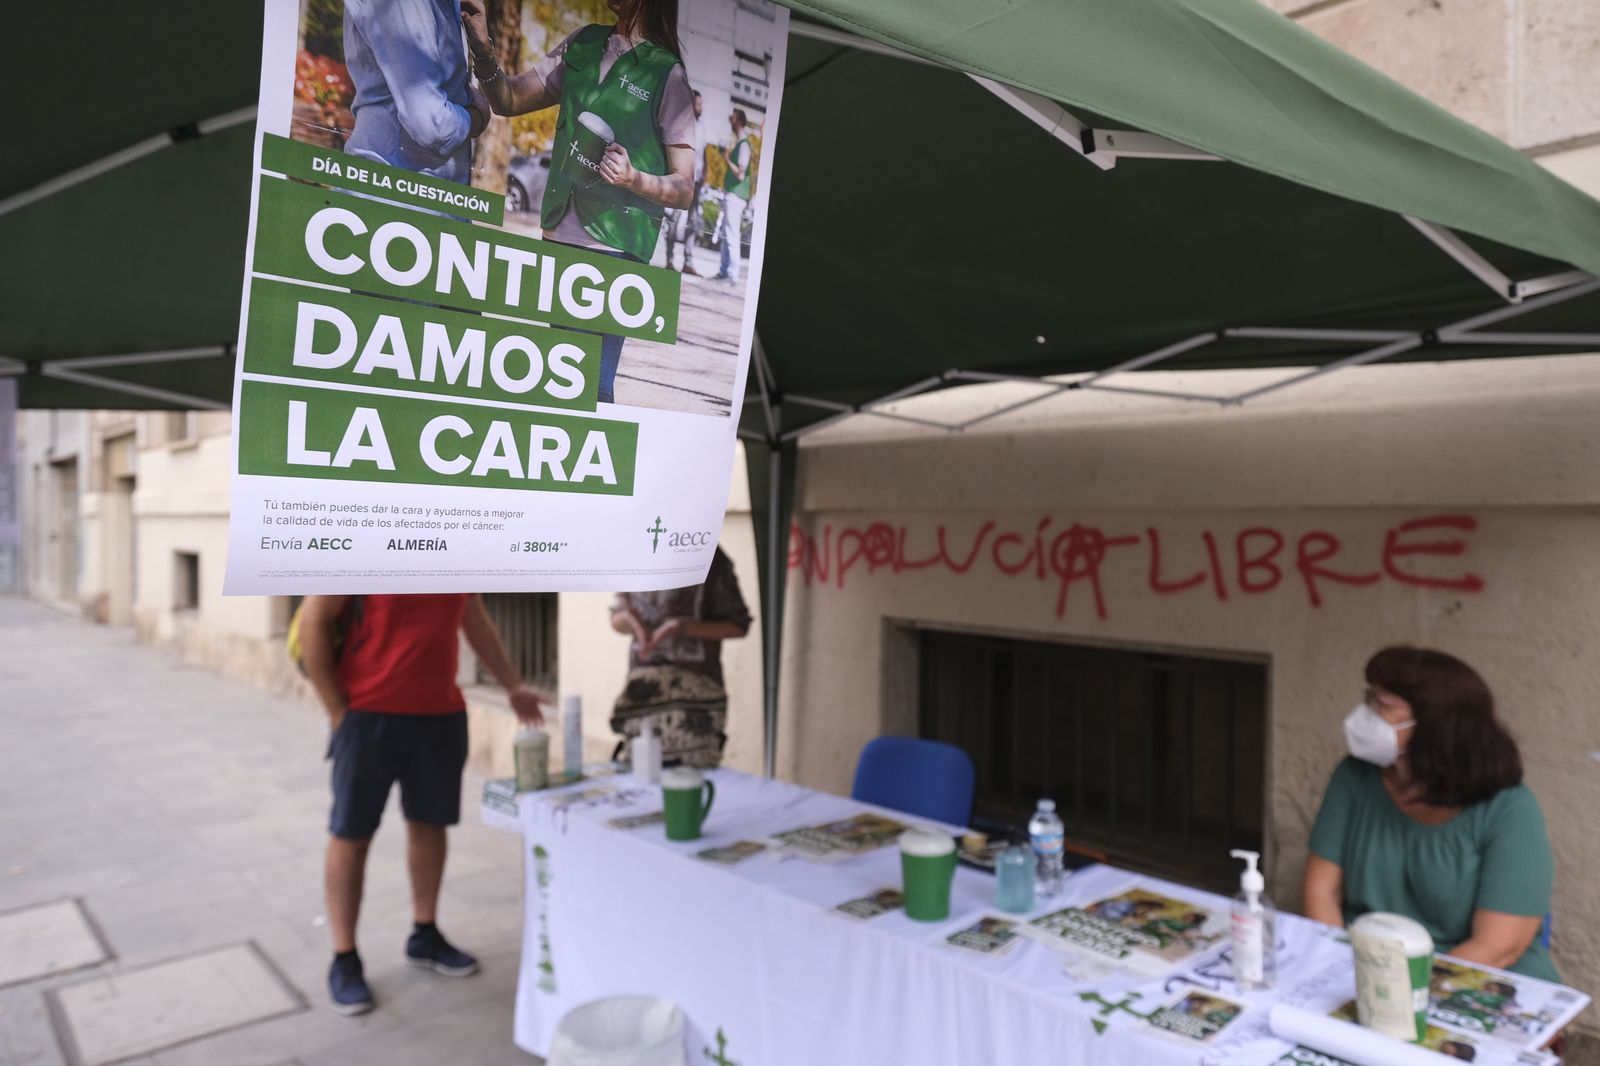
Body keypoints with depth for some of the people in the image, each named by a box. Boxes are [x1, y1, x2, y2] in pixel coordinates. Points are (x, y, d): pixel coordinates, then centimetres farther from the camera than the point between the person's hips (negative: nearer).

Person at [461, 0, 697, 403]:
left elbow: (684, 188, -3)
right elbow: (508, 100, 15)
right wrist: (484, 48, -3)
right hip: (558, 238, 6)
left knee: (593, 386, -11)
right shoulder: (583, 43, 13)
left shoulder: (667, 73, -1)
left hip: (614, 249, -5)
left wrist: (633, 178, -22)